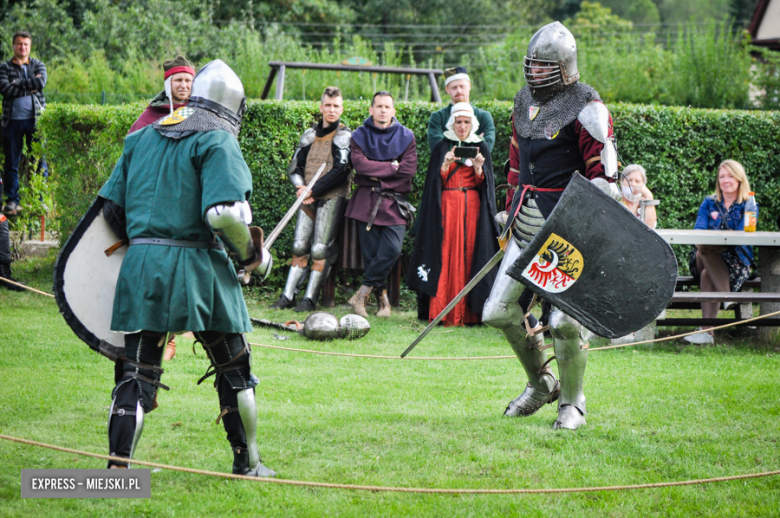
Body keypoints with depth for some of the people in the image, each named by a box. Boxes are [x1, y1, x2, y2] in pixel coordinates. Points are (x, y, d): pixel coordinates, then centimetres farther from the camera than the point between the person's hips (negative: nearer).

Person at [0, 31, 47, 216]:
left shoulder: (38, 65, 12)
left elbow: (41, 82, -9)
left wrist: (18, 83, -8)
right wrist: (30, 87, -9)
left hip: (35, 119, 1)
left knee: (40, 161, 1)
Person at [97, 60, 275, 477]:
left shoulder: (142, 138, 14)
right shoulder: (217, 142, -5)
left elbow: (112, 208, 13)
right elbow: (223, 213, -17)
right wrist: (252, 255, -1)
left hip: (141, 268, 4)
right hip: (197, 266, -4)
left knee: (136, 375, 5)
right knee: (233, 370, 13)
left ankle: (117, 468, -5)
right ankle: (247, 465, 23)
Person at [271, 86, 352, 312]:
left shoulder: (345, 137, -2)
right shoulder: (309, 135, 15)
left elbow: (340, 171, -11)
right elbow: (294, 166, 15)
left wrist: (314, 191, -14)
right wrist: (302, 187, -4)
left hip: (332, 197, -5)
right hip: (308, 198, 5)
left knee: (320, 249, -8)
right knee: (300, 246, 3)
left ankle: (310, 298, -3)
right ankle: (288, 295, 6)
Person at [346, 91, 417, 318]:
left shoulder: (406, 136, 7)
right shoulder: (360, 135, 7)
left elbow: (409, 169, -5)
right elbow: (359, 164, -9)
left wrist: (377, 175, -7)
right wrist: (391, 167, -10)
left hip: (395, 202, 0)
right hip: (366, 202, 0)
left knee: (392, 249, -17)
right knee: (370, 253, -4)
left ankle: (362, 293, -9)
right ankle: (382, 297, 5)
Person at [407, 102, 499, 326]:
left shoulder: (481, 147, 11)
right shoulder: (441, 148, 10)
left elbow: (484, 184, 6)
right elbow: (435, 182, 3)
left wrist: (478, 168, -14)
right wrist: (446, 165, -14)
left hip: (473, 207, 1)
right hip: (447, 206, -1)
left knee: (470, 254, -8)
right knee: (447, 255, -9)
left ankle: (468, 312, -6)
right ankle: (444, 313, -11)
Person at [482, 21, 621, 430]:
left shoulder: (586, 108, -11)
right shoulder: (525, 99, 12)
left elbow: (603, 174, -12)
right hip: (528, 223, 8)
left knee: (566, 318, -10)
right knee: (501, 310, 7)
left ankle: (572, 402, 10)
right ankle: (541, 384, 26)